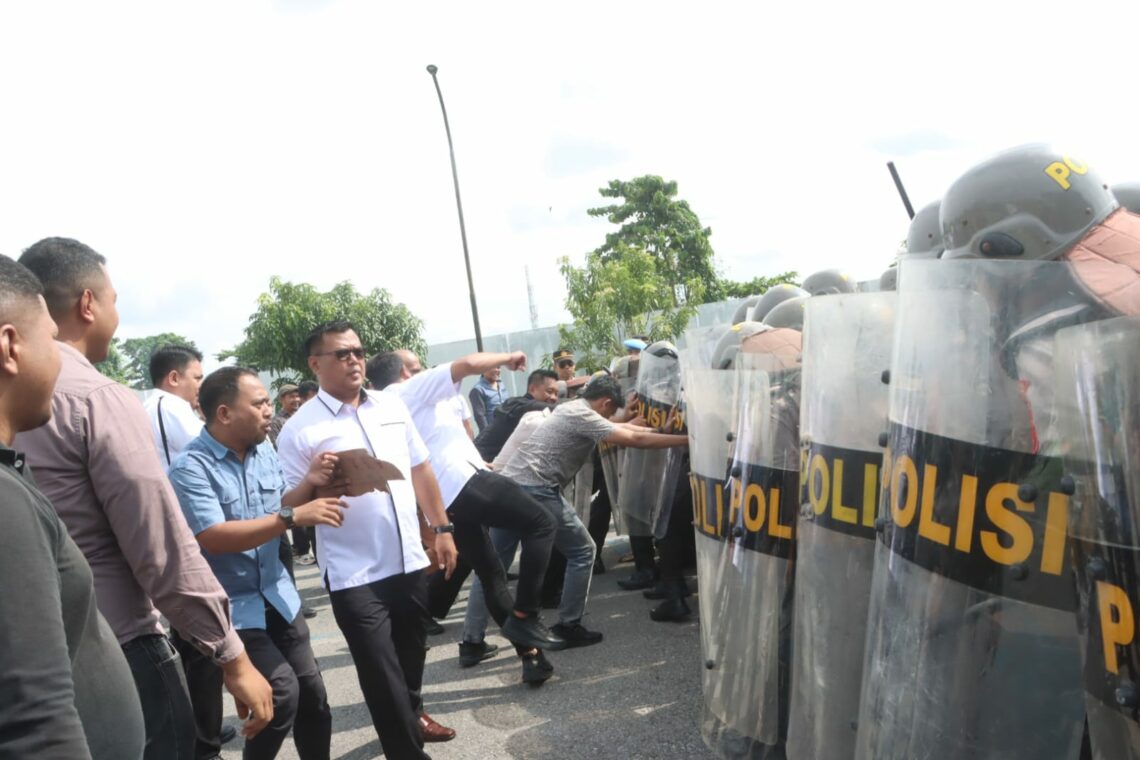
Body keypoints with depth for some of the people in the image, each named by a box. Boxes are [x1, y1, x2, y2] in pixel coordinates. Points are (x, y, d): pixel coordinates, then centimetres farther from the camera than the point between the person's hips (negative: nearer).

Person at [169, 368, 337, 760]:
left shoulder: (265, 453, 4)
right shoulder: (191, 467, -16)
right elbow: (213, 538, -26)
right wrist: (293, 517, -29)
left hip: (277, 594, 7)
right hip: (230, 605, -6)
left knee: (312, 691, 9)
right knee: (281, 692, -16)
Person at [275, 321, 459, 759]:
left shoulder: (392, 407, 7)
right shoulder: (300, 428, -9)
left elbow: (421, 471, 12)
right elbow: (289, 508, -9)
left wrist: (441, 528, 9)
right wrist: (313, 483, -29)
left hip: (410, 562, 6)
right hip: (355, 575, -5)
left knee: (411, 656, 23)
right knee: (381, 673, 1)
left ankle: (412, 715, 48)